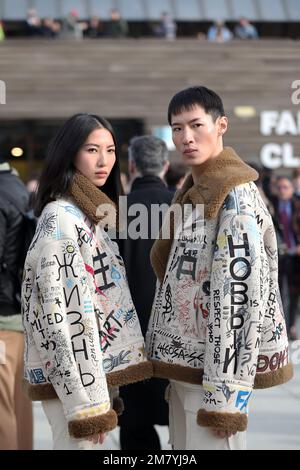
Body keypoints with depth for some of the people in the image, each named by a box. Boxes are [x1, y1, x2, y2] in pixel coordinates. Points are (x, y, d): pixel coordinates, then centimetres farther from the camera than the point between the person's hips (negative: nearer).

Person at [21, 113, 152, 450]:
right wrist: (85, 398, -23)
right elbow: (63, 310, -20)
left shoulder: (92, 215, 15)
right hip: (75, 375, -9)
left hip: (97, 370, 9)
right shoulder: (61, 217, -14)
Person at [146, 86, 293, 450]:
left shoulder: (234, 196, -15)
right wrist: (178, 366, 16)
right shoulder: (193, 191, 14)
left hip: (214, 369, -9)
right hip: (188, 364, 9)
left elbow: (239, 295, -22)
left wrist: (224, 390, -24)